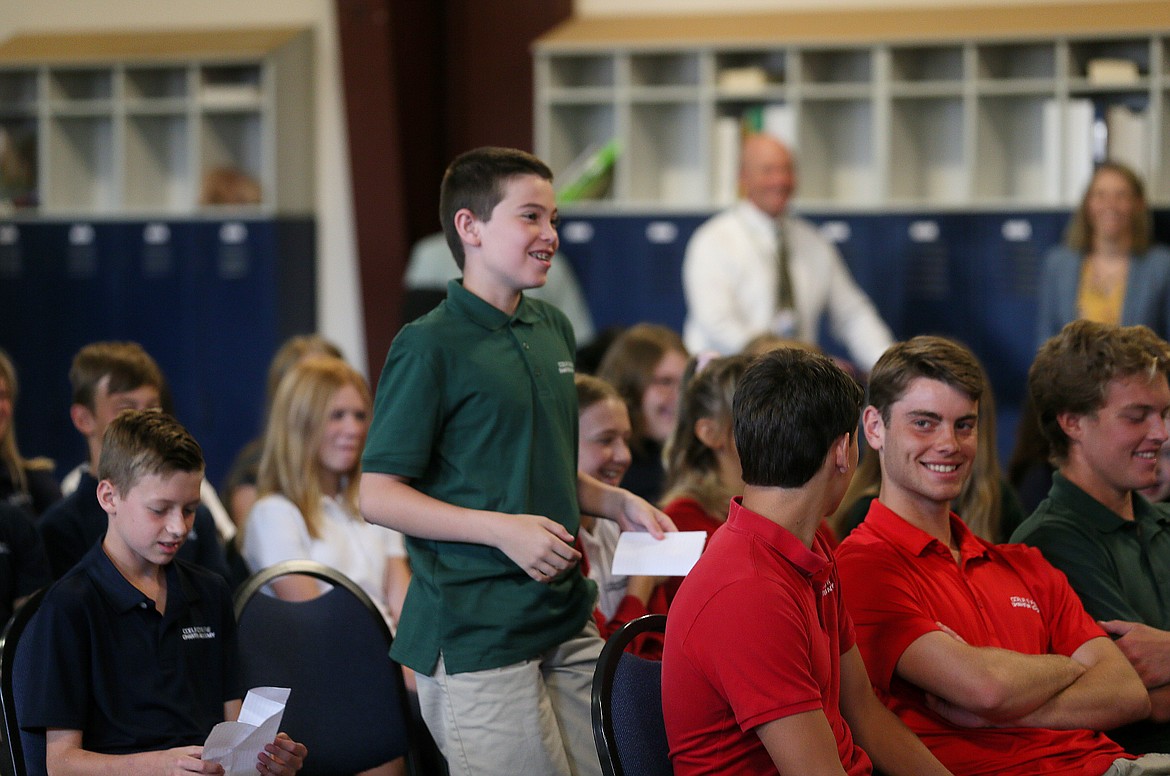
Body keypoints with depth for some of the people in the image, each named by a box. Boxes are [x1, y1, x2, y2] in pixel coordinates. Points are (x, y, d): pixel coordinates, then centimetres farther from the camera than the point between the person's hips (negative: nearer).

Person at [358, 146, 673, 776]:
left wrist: (619, 503, 8)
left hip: (566, 622, 7)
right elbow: (378, 497, -12)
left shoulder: (553, 330, 14)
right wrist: (502, 528, -19)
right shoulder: (430, 346, -10)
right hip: (476, 630, -7)